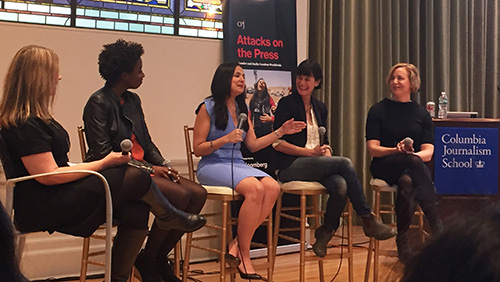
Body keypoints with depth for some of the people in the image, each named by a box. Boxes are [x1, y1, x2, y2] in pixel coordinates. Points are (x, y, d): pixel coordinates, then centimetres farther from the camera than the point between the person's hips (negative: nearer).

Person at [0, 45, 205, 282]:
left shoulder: (33, 118, 15)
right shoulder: (25, 125, -19)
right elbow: (48, 176, -21)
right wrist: (104, 164, -14)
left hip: (57, 199, 10)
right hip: (43, 208, -10)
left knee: (135, 212, -9)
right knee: (136, 177, -13)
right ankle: (170, 217, 17)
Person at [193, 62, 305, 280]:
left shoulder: (242, 109, 19)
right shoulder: (208, 108, -1)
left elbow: (253, 145, 19)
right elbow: (198, 148, -3)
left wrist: (281, 131, 14)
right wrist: (225, 139, -16)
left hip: (238, 164, 7)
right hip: (213, 166, -6)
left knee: (272, 187, -25)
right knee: (254, 188, -34)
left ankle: (237, 245, -21)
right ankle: (244, 254, -21)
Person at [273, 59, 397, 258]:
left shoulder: (320, 108, 18)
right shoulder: (287, 104, -1)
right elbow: (277, 143, -8)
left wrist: (326, 151, -1)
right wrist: (310, 152, -14)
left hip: (317, 165, 6)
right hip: (291, 167, -6)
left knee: (341, 186, -29)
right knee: (345, 163, -26)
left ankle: (325, 234, -10)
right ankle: (368, 220, -18)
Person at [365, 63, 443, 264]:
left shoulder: (421, 114, 13)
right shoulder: (378, 110, 9)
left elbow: (428, 152, 3)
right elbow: (372, 148, 0)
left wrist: (412, 154, -20)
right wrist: (396, 150, -18)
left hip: (414, 165, 2)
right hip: (385, 166, -2)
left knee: (406, 182, -38)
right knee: (413, 163, -37)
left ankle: (402, 238, -30)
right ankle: (437, 224, -39)